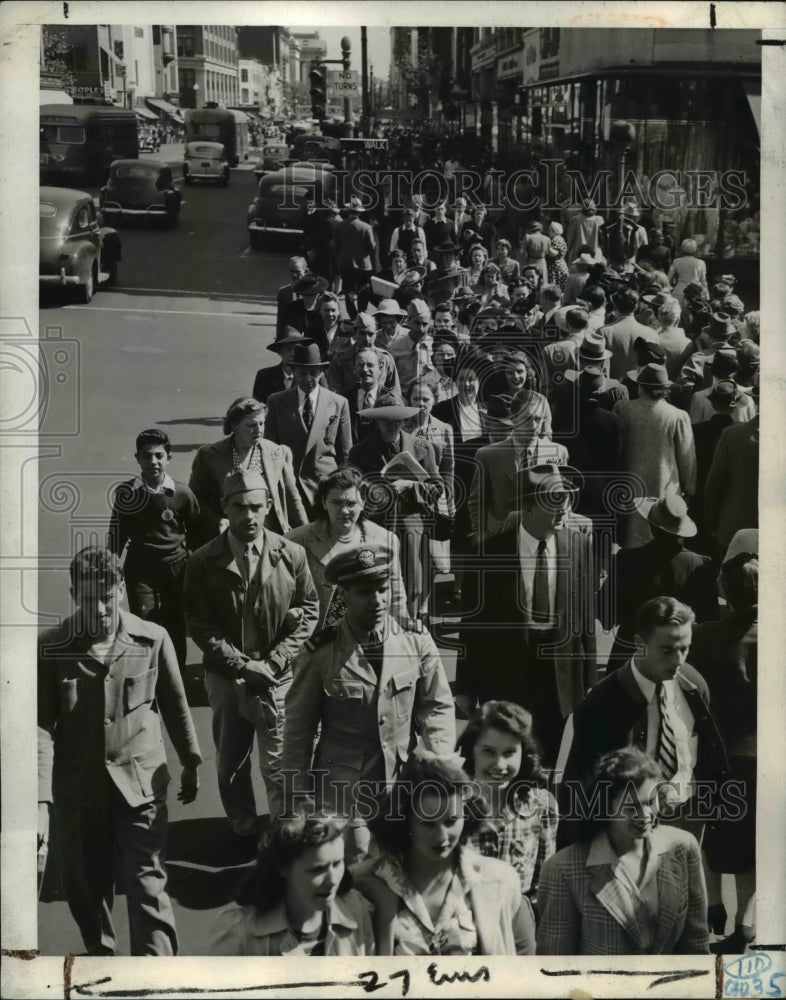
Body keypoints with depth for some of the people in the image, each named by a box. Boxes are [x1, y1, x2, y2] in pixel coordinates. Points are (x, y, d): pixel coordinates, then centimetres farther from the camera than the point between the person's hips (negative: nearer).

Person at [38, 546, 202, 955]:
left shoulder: (153, 639, -6)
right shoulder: (50, 648, -7)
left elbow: (175, 706, 7)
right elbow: (42, 727, -10)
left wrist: (191, 763, 17)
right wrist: (41, 801, -17)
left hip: (141, 783, -1)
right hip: (77, 788, 1)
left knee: (148, 887, -3)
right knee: (84, 887, 15)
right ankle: (100, 956, 39)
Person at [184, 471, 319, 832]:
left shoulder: (291, 555, -6)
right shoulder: (203, 562, -6)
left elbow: (309, 613, 0)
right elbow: (199, 623, -4)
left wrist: (274, 662, -9)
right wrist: (241, 664, -13)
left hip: (278, 678, -1)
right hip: (226, 677, 1)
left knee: (278, 766, 4)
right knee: (230, 764, 13)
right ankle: (242, 833, 32)